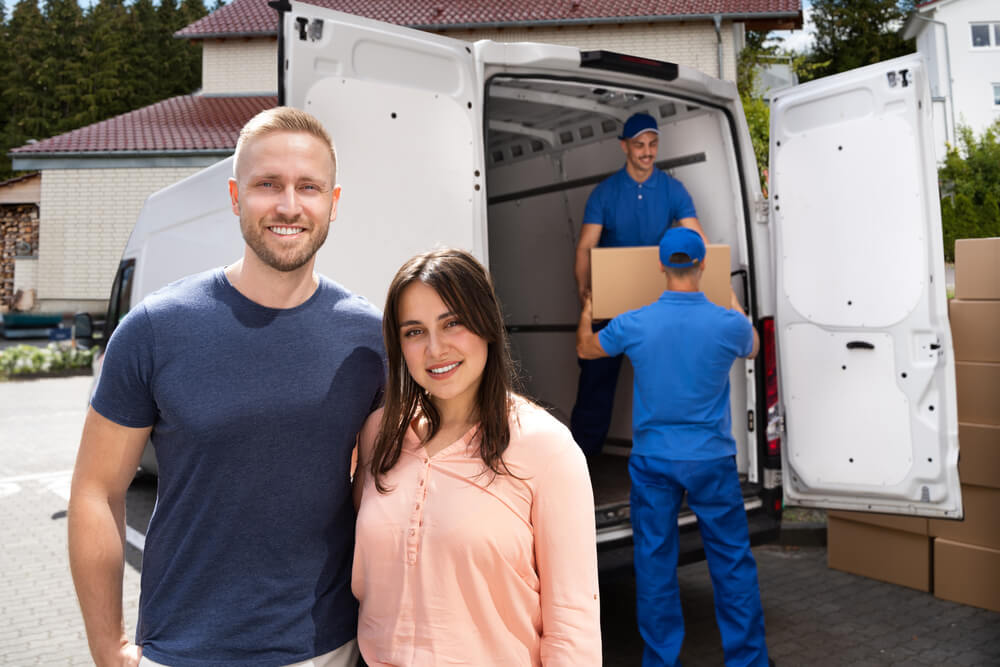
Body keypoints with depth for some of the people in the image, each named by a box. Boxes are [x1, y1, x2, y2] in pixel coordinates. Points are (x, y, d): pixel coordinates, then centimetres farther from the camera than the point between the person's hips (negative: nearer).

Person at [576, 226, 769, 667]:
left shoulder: (633, 325, -10)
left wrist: (586, 313, 31)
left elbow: (585, 349, 12)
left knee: (655, 562, 11)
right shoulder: (728, 324, -10)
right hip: (711, 461, 0)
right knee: (732, 561, 13)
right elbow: (752, 349, 16)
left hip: (653, 460, 1)